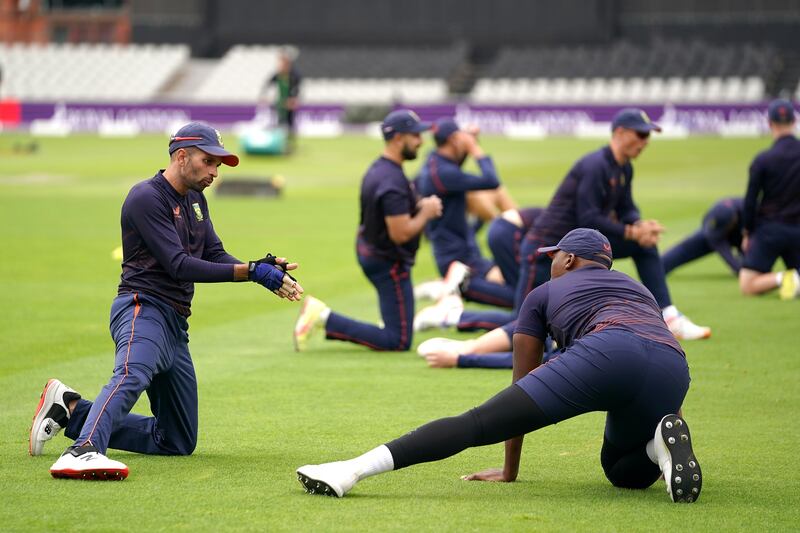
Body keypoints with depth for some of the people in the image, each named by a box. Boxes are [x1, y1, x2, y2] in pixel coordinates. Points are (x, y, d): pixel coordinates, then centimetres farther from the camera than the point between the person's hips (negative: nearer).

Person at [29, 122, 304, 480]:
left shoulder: (195, 200, 20)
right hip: (144, 308, -9)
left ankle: (73, 412, 14)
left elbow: (215, 255, 13)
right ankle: (84, 452, -62)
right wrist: (251, 271, -21)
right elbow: (180, 265, -18)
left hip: (176, 324, 9)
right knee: (132, 376, -41)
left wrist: (264, 272, -6)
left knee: (178, 443, 11)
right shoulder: (147, 197, -9)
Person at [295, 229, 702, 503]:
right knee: (625, 473, 28)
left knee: (476, 425, -9)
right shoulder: (639, 289, 41)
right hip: (673, 372, 4)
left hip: (606, 354, -4)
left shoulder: (544, 294, 30)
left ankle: (354, 470, -24)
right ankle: (660, 446, -8)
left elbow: (522, 384, 30)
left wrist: (510, 470, 35)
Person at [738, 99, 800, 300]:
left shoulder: (763, 160, -9)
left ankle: (781, 278, -25)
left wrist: (747, 232, 8)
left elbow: (750, 200, -5)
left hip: (769, 229, -3)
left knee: (747, 286, 1)